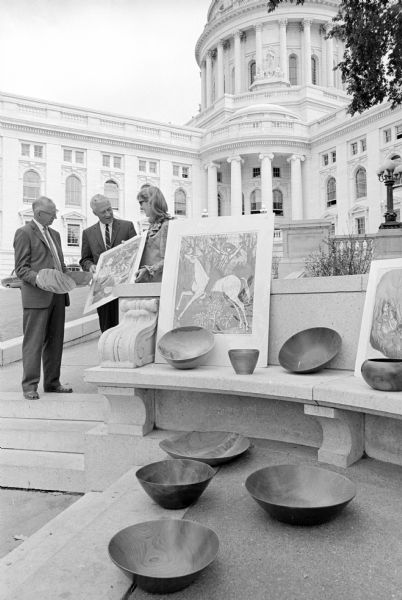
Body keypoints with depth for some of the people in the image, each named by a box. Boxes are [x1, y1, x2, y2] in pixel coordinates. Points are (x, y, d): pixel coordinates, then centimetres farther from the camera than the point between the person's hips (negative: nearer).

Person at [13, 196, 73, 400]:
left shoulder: (54, 234, 21)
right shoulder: (24, 233, -2)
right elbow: (21, 268, -7)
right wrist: (37, 279, -24)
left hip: (57, 295, 7)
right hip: (37, 296, -7)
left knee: (55, 341, 10)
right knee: (34, 341, -4)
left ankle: (52, 382, 19)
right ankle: (30, 386, 5)